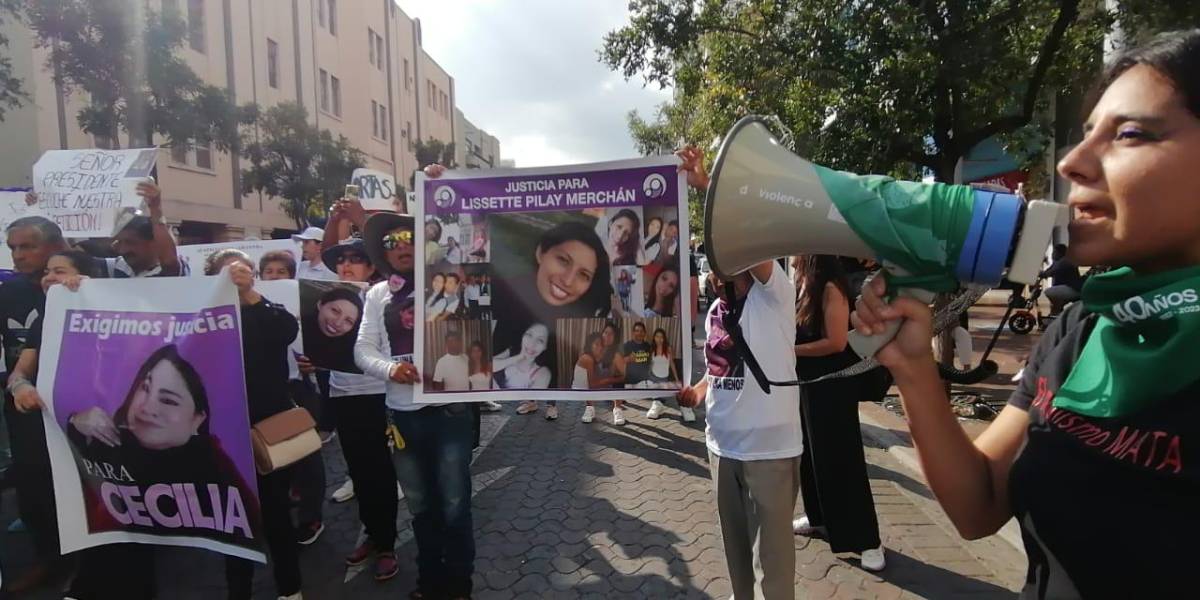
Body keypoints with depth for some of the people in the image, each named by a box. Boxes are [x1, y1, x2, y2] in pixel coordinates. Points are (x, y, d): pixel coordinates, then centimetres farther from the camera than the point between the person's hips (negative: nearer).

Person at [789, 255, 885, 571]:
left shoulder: (831, 288, -18)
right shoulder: (801, 284, 6)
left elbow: (837, 342, -23)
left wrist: (791, 350, -17)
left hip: (832, 385, -8)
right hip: (805, 381, 8)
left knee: (839, 458, -2)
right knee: (809, 452, 17)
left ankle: (867, 540, 10)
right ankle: (818, 516, 35)